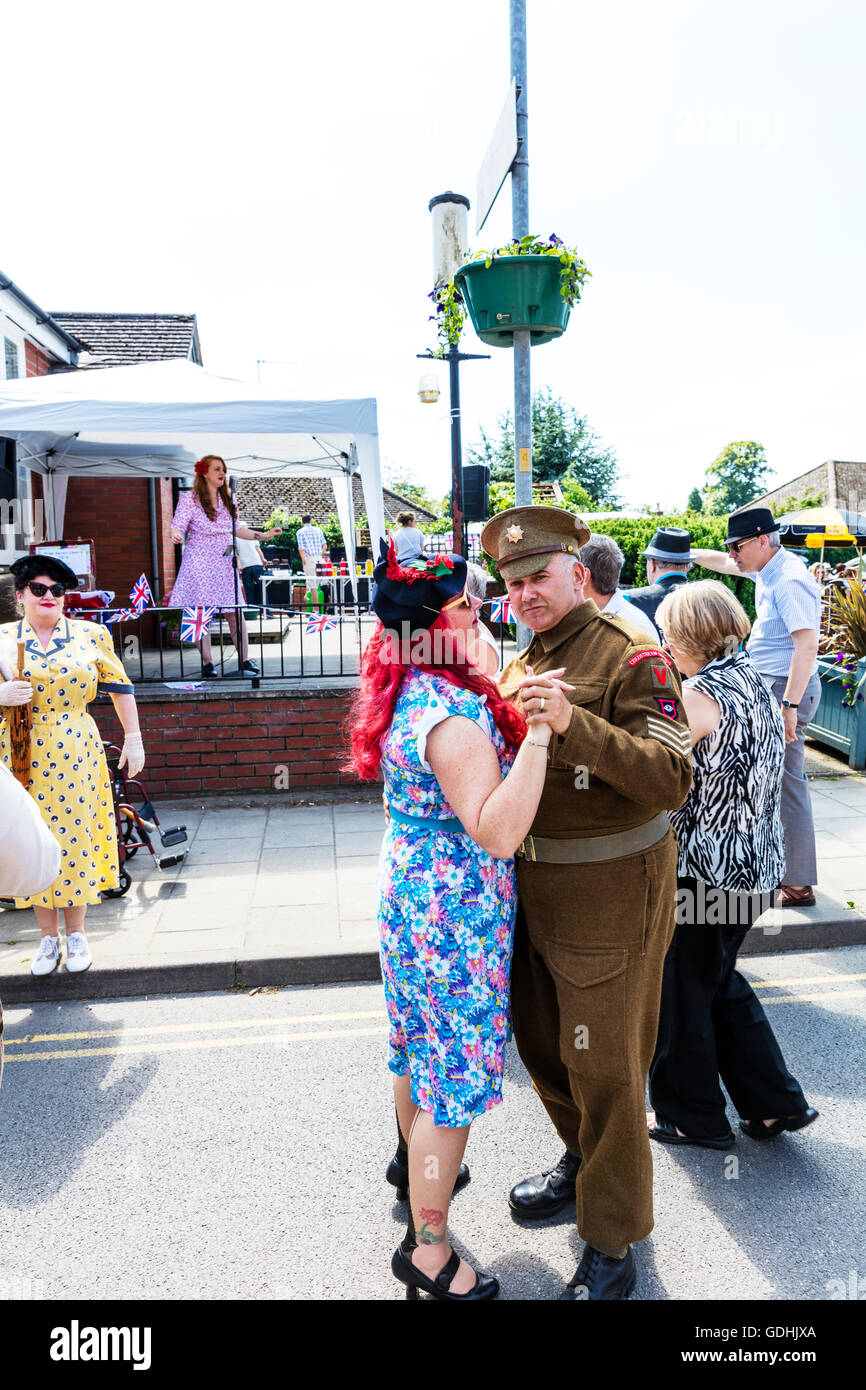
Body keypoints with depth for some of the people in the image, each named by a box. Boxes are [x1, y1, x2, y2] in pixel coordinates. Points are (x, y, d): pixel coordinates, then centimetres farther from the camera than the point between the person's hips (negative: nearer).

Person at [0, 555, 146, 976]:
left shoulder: (91, 635, 3)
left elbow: (120, 687, 8)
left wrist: (133, 739, 7)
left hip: (76, 756, -1)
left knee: (76, 839, 3)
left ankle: (75, 933, 20)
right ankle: (48, 937, 22)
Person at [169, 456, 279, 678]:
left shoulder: (226, 499, 14)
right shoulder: (189, 499, -2)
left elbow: (236, 529, 21)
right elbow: (177, 525, -9)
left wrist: (264, 535, 16)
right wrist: (176, 535, -33)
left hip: (224, 563, 4)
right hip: (200, 563, -4)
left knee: (236, 613, -1)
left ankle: (244, 661, 5)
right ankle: (207, 663, 4)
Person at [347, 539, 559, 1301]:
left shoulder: (406, 694, 2)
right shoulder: (454, 713, -28)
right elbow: (496, 832, -33)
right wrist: (539, 732, -38)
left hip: (409, 892, 9)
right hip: (456, 915, -9)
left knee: (422, 1046, 28)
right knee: (456, 1074, 7)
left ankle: (416, 1161, 53)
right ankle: (428, 1248, 25)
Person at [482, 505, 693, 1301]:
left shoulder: (630, 656, -16)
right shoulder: (523, 664, 9)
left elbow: (671, 781, -26)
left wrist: (572, 722, -36)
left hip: (612, 892, -8)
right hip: (534, 885, 8)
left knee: (603, 1066, 5)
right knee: (540, 1041, 22)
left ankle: (612, 1247, 26)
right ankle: (585, 1163, 49)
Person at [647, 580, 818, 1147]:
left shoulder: (699, 694, -20)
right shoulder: (755, 681, 7)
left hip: (704, 865, -9)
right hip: (754, 863, 9)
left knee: (682, 993, 10)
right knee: (720, 981, 24)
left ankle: (694, 1117, 26)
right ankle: (776, 1102, 30)